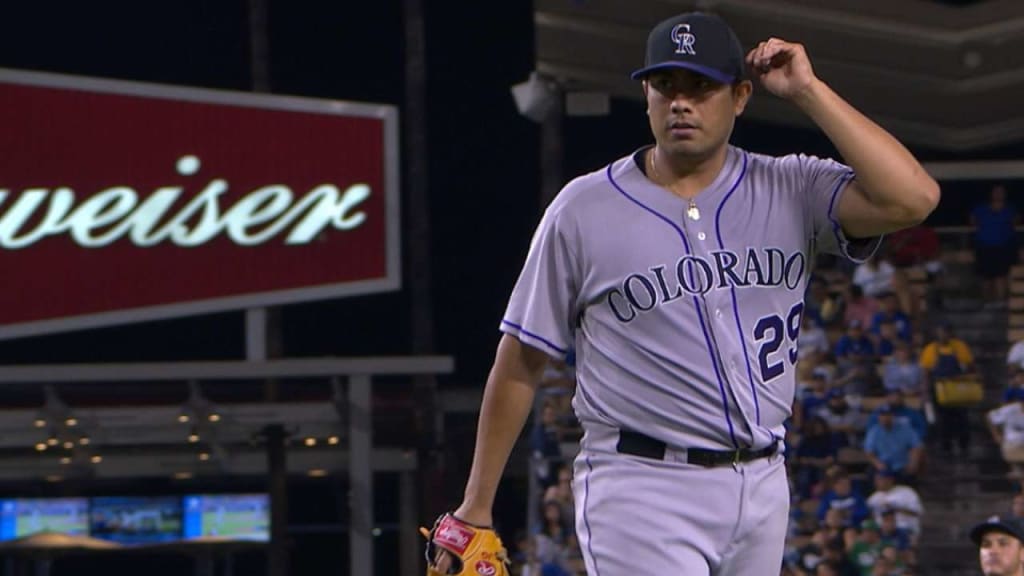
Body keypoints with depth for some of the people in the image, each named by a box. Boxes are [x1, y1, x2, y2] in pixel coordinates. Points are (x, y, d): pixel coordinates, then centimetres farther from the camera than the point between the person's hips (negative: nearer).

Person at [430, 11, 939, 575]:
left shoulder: (788, 190, 4)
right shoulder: (584, 209, -1)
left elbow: (912, 198, -13)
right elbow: (519, 363, 4)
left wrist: (807, 90, -9)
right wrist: (475, 509, 4)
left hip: (761, 486, 4)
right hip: (643, 492, -4)